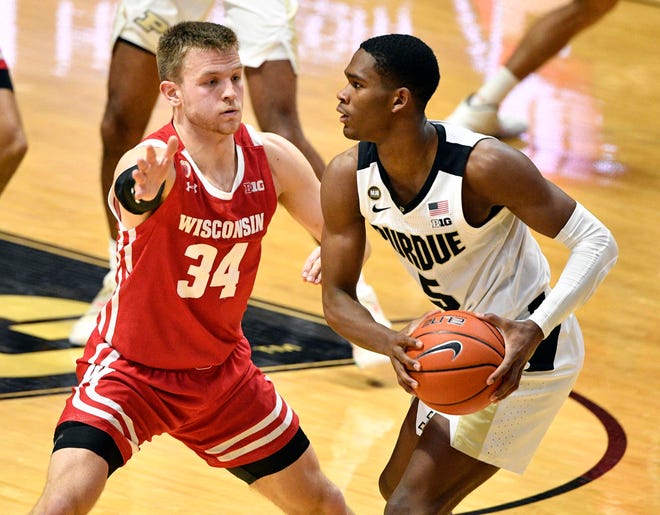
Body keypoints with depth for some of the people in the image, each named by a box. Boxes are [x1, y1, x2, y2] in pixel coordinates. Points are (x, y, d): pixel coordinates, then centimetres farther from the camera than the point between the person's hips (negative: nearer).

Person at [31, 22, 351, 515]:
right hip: (131, 369, -5)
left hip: (222, 371, 5)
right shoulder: (156, 162, -29)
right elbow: (126, 195, -54)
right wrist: (141, 193, -78)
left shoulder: (271, 158, -12)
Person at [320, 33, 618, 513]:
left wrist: (535, 329, -41)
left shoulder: (482, 164, -30)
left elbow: (597, 243, -27)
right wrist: (392, 344, -31)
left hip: (523, 353, -8)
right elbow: (337, 299, -8)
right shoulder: (347, 176, -12)